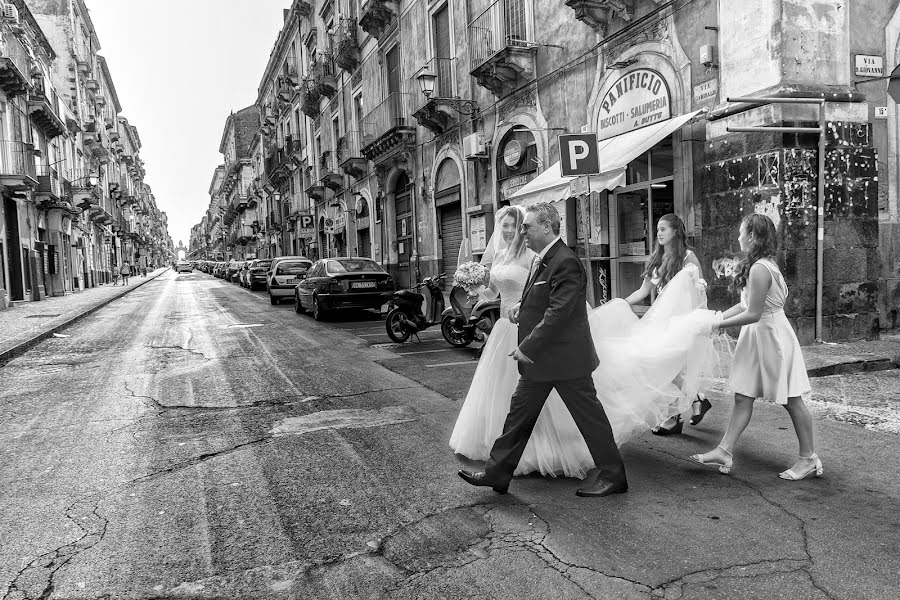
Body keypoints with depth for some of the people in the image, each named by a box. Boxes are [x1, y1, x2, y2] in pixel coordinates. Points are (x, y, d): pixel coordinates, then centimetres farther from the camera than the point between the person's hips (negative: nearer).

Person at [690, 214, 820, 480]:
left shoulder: (759, 269, -23)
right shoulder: (763, 264, 9)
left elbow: (753, 313, -23)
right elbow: (745, 304, 12)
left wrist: (719, 324, -16)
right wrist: (719, 317, 7)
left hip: (772, 336, -10)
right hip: (757, 337, 10)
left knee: (791, 399, 4)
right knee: (743, 396, 8)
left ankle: (809, 458, 18)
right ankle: (725, 451, 12)